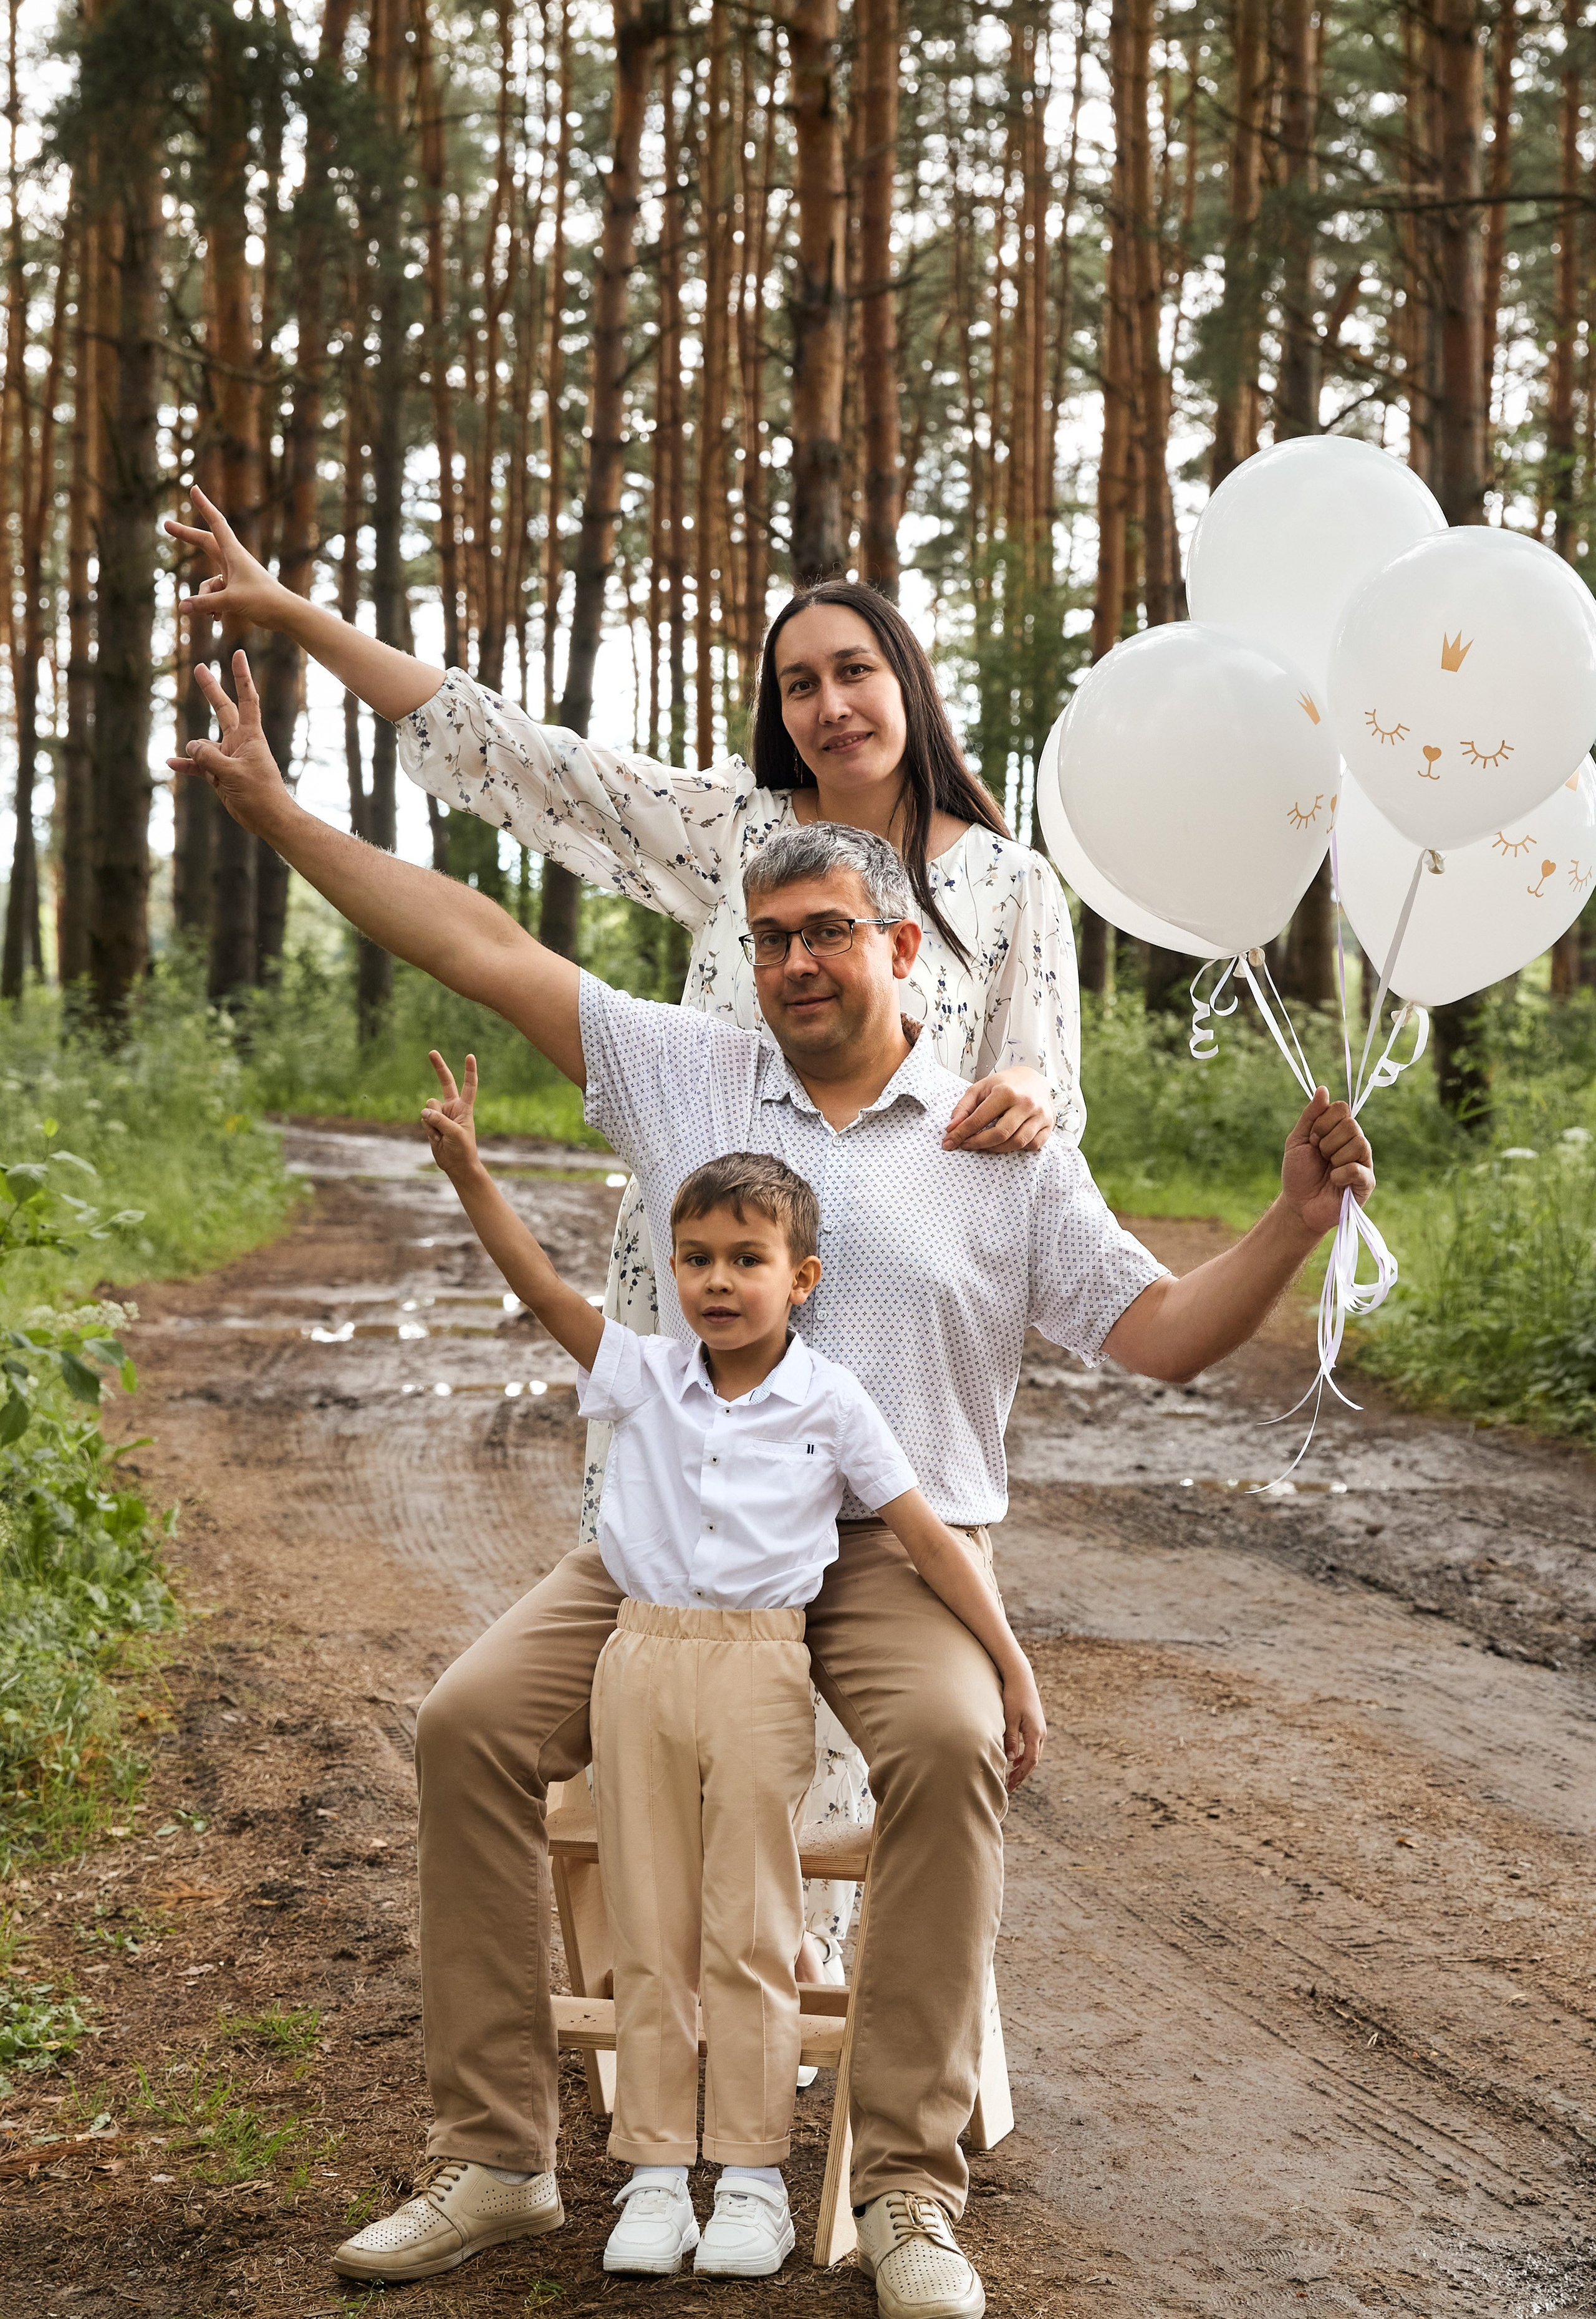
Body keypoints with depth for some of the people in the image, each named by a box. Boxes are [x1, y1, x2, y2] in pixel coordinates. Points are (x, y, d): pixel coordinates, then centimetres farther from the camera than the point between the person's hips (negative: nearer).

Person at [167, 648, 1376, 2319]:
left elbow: (1158, 1333, 5)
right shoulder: (681, 1076, 11)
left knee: (944, 1743, -33)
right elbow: (479, 946, 10)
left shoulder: (1008, 1153, 7)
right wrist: (275, 813, 8)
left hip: (894, 1552, -2)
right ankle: (493, 2155, -9)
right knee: (474, 1720, -19)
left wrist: (1293, 1227, -11)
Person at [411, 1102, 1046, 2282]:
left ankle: (754, 2174, 13)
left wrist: (1014, 1667, -5)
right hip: (644, 1657, 2)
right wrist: (466, 1167, -13)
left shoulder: (831, 1403, -2)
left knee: (752, 1937, 4)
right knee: (650, 1934, 8)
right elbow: (543, 1287, -2)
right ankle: (656, 2169, 16)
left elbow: (932, 1537, -1)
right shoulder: (645, 1374, 4)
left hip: (761, 1666, -2)